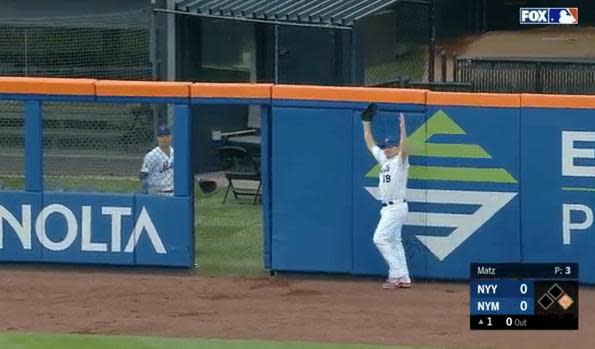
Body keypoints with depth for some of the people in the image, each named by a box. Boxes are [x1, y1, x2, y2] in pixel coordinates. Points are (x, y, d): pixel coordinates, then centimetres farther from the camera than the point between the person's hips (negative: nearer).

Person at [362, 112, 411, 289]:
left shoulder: (400, 161, -9)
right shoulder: (383, 159, 14)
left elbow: (404, 149, -31)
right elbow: (370, 144, 23)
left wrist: (403, 129, -39)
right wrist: (367, 125, 21)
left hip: (397, 207, -9)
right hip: (388, 208, 9)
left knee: (380, 238, -13)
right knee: (394, 241, 8)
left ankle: (397, 274, -13)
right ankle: (404, 279, 8)